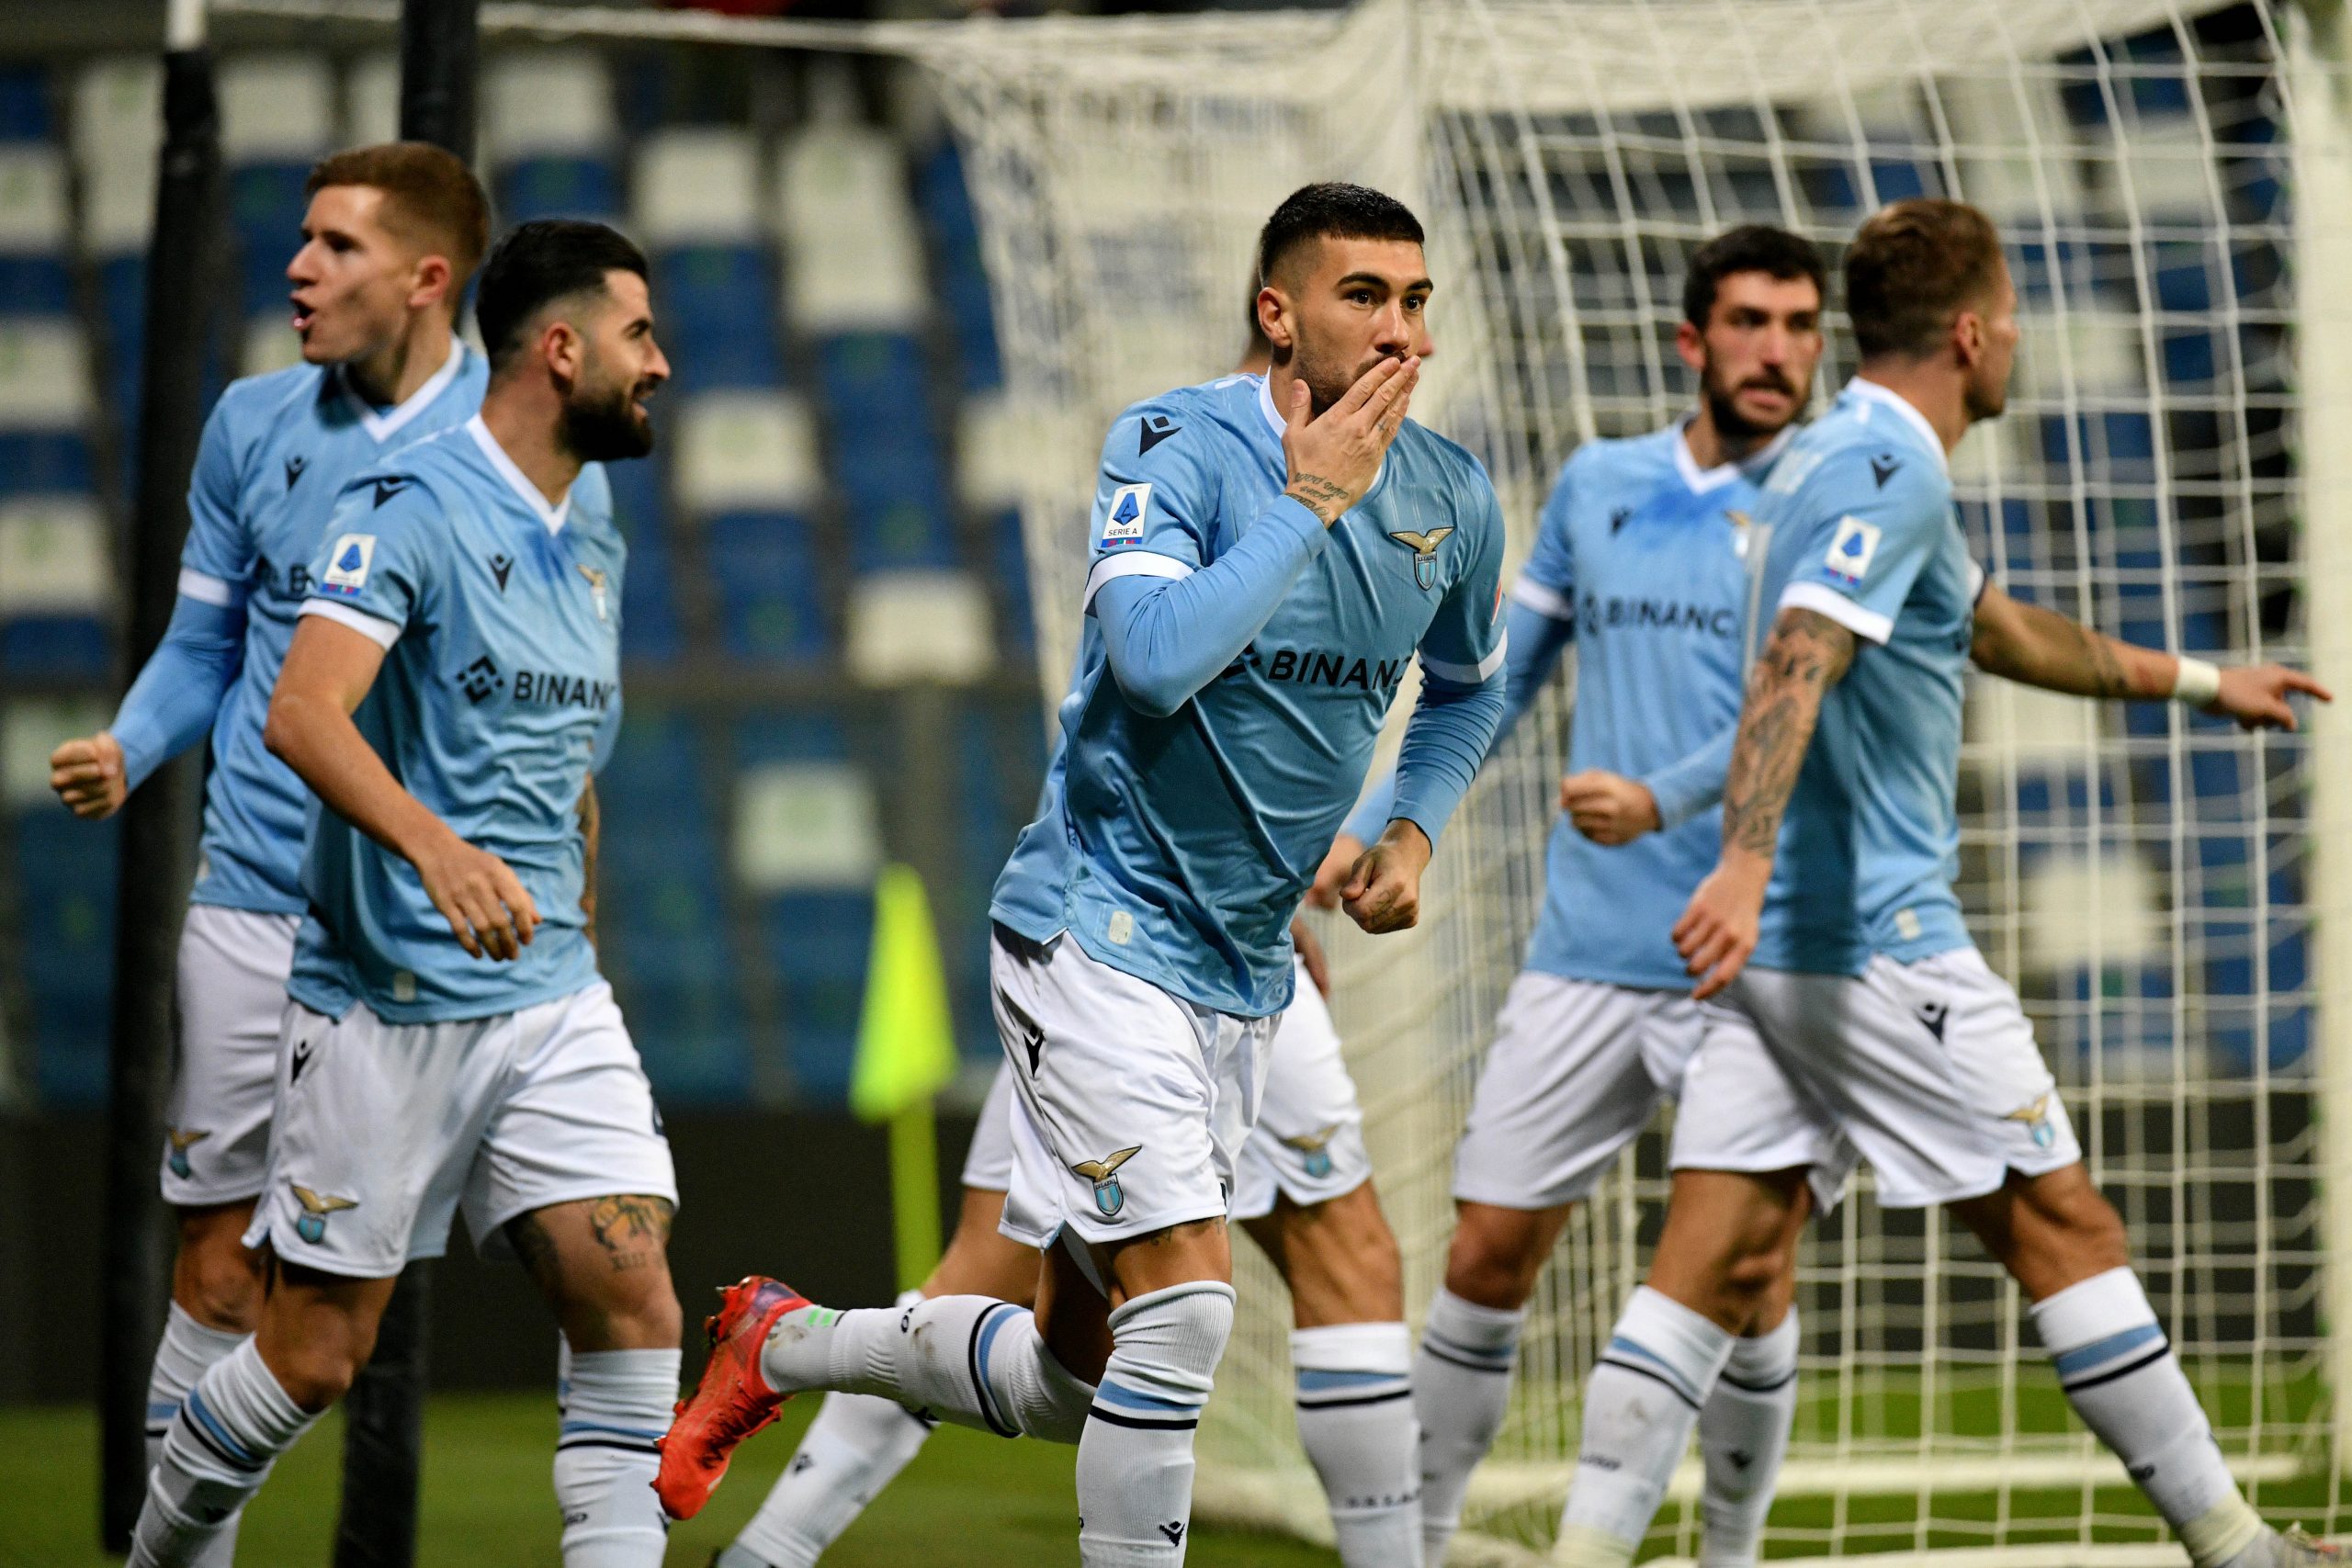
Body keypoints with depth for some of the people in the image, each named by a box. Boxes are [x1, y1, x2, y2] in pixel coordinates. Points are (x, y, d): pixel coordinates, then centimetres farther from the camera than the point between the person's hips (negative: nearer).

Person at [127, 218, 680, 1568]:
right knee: (318, 1356, 2)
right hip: (386, 1000, -7)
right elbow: (302, 713, -26)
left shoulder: (591, 530, 14)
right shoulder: (413, 506, -12)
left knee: (635, 1308, -9)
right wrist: (435, 845, -41)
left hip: (552, 1000, 7)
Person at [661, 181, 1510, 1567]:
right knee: (1185, 1305, -21)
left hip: (1246, 969, 7)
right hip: (1103, 931, -7)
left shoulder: (1453, 500, 2)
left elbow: (1470, 686, 24)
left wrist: (1416, 832, 7)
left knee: (1073, 1380, 12)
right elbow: (1157, 659, -34)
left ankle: (785, 1345, 35)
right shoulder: (1178, 451, -16)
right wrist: (1305, 502, -28)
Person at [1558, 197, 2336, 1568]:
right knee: (2060, 1222, 0)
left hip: (1779, 945, 9)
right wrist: (1748, 863, -40)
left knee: (1724, 1249, 2)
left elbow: (2002, 632, 34)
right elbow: (1795, 666, -28)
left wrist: (2196, 680, 43)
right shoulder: (1890, 474, -13)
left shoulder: (1834, 461, 20)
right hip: (1879, 942, -9)